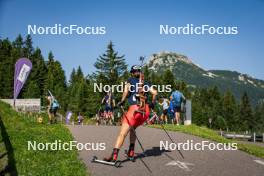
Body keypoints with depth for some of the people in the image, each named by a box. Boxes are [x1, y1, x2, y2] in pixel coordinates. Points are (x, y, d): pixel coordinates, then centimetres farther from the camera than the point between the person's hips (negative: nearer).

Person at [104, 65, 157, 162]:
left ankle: (114, 155, -21)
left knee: (123, 133, -9)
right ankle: (131, 152, 20)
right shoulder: (146, 83, 20)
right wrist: (152, 103, 24)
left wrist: (122, 101, 0)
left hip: (134, 109, -5)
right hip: (146, 111, 5)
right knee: (132, 128, 27)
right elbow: (155, 93, 10)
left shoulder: (130, 80, 10)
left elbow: (126, 91, -9)